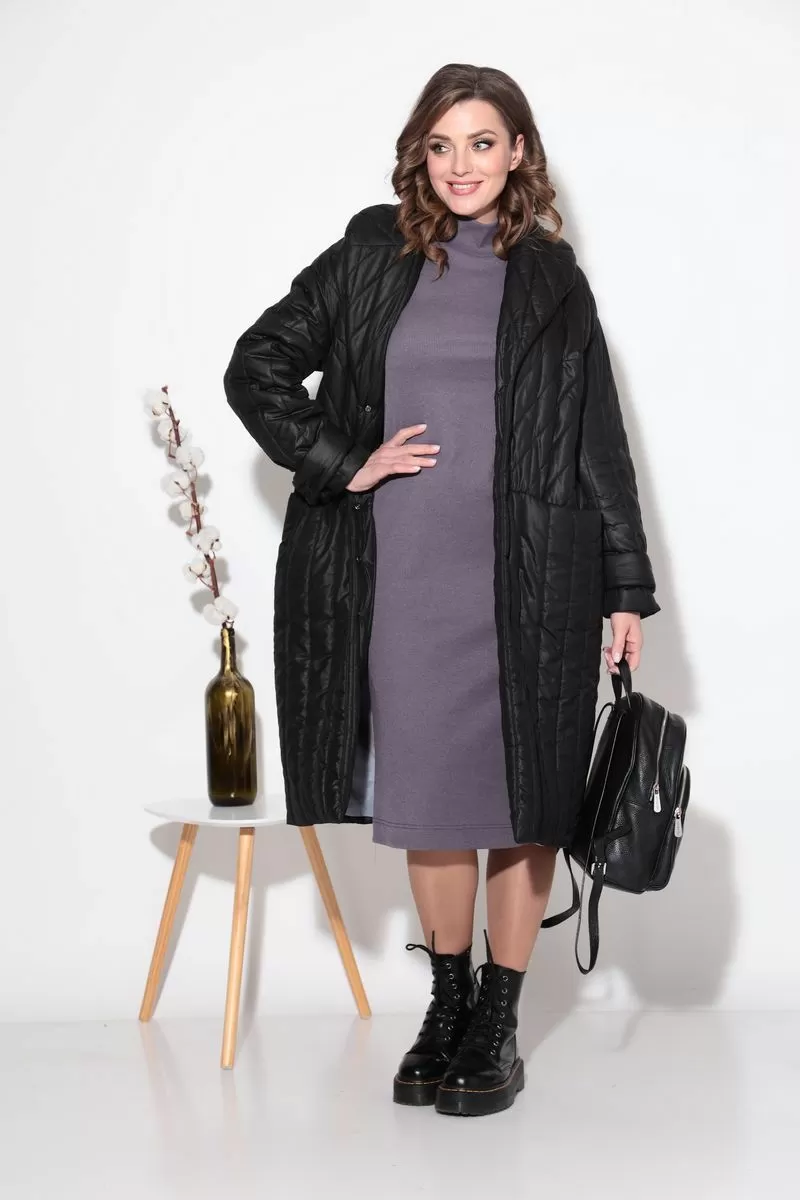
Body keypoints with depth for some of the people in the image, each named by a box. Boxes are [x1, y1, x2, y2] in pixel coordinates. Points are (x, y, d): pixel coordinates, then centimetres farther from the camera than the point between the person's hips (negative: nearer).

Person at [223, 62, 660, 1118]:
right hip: (403, 577, 1)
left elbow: (600, 442, 5)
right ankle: (446, 1001, 24)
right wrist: (345, 464, -2)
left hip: (527, 578, -1)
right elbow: (256, 368, 10)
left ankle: (500, 1020, 15)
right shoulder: (369, 260, 8)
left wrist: (626, 592, 2)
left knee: (522, 795, 3)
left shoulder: (551, 278, 6)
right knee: (426, 792, 7)